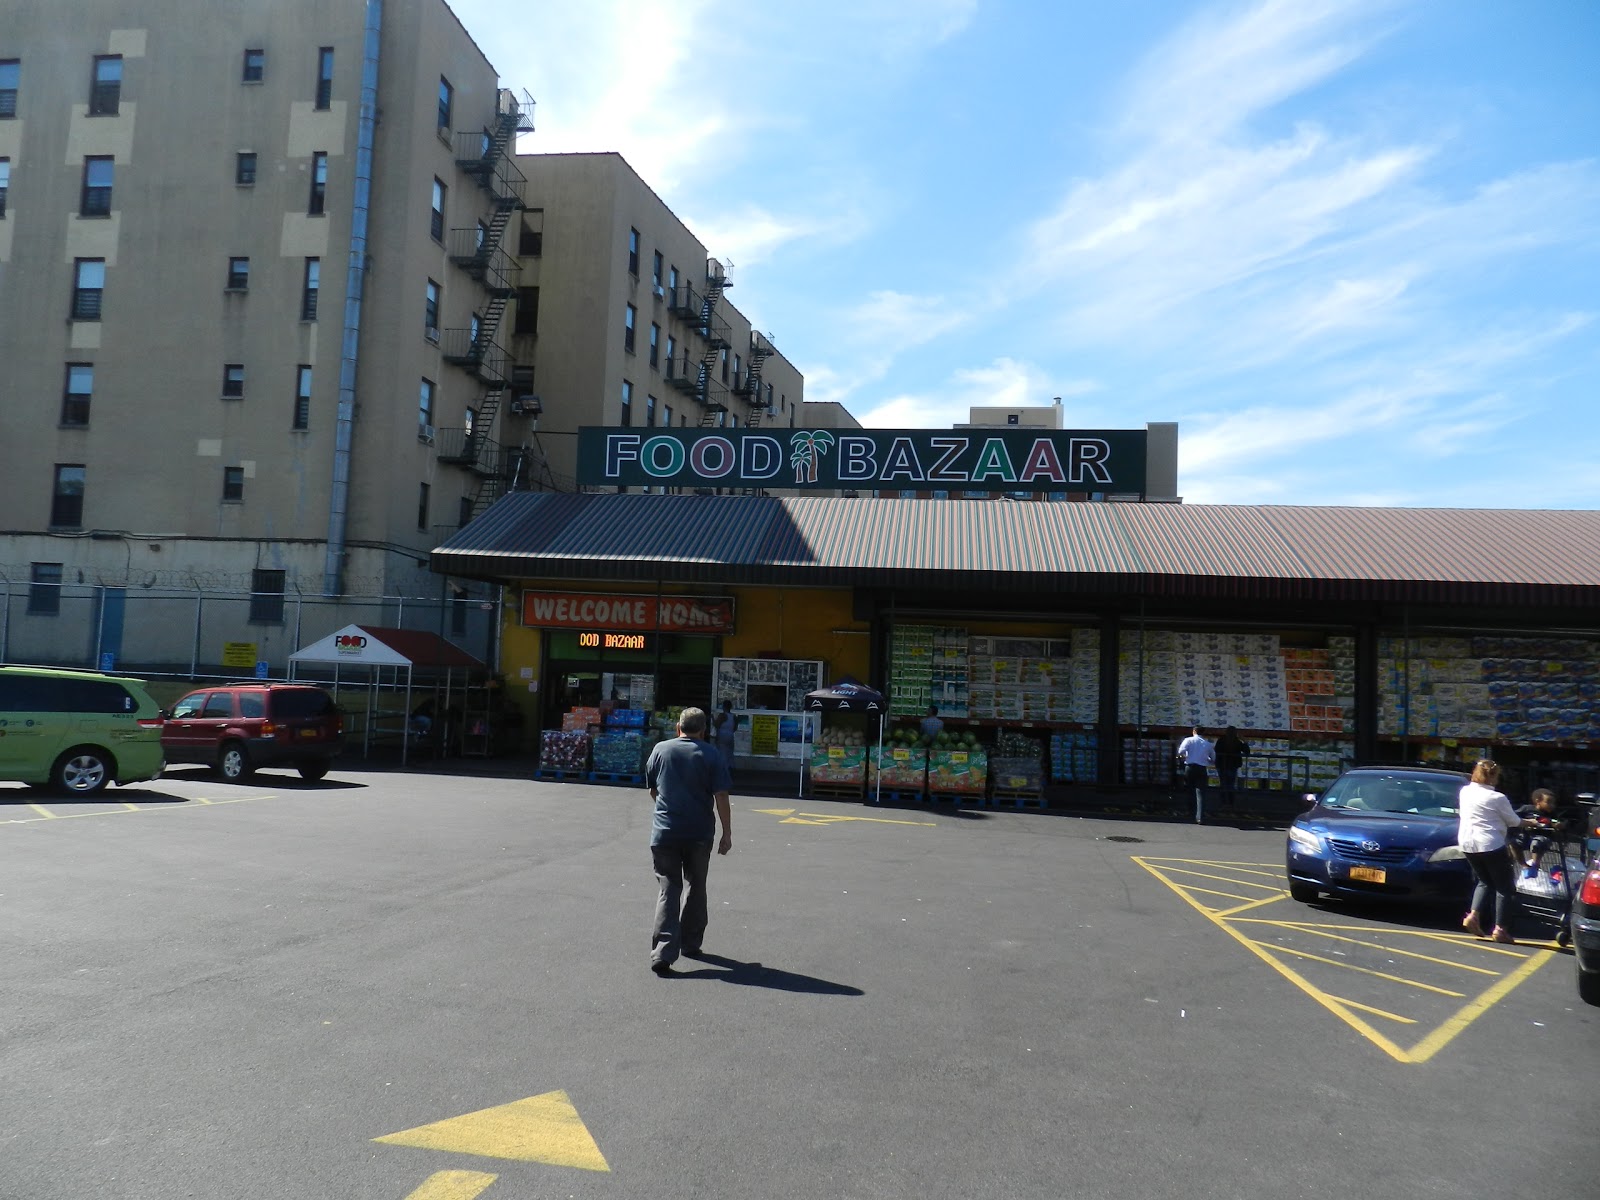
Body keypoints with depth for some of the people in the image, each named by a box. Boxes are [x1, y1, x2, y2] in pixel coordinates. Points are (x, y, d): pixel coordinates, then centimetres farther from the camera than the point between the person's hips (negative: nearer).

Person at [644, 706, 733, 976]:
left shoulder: (660, 749, 4)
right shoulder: (711, 756, -3)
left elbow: (652, 790, 14)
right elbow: (721, 797, -7)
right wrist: (727, 833, -1)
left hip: (664, 832, 1)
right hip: (699, 834, 0)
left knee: (668, 890, 1)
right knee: (696, 888, 18)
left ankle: (663, 952, -12)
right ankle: (690, 944, 27)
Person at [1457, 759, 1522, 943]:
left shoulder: (1465, 792, 3)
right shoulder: (1497, 798, -13)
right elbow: (1513, 821, -1)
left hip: (1467, 843, 6)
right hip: (1491, 845, -6)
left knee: (1484, 881, 21)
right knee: (1504, 887, 7)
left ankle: (1473, 916, 4)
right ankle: (1500, 929, 4)